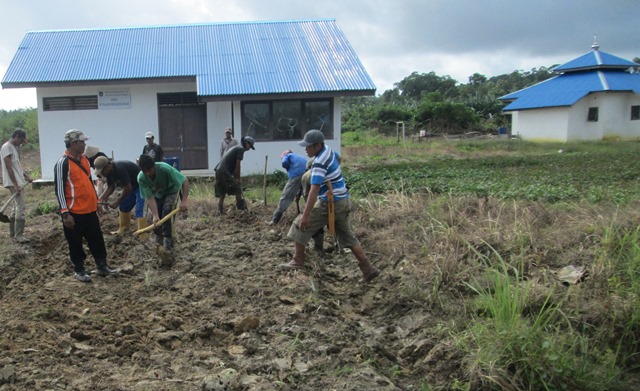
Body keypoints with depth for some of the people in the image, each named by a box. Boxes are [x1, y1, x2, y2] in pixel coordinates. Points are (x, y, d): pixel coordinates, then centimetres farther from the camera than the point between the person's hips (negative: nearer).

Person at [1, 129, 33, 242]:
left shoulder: (13, 147, 17)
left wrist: (26, 176, 12)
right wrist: (15, 184, -23)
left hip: (19, 182, 10)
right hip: (14, 183, -10)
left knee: (17, 207, 15)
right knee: (20, 208, -11)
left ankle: (13, 232, 23)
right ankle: (19, 235, -8)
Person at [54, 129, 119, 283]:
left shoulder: (84, 159, 10)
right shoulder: (63, 163, -15)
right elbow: (59, 189, -16)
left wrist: (96, 200, 22)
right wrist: (65, 213, -18)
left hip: (90, 209, 7)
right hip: (74, 212, -7)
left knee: (97, 239, 13)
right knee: (76, 243, 7)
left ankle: (101, 266, 24)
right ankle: (79, 270, 21)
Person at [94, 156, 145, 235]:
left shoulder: (120, 169, -30)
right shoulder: (109, 171, -2)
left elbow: (128, 188, -28)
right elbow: (110, 188, 6)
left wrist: (117, 202, -20)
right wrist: (101, 198, -10)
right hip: (131, 186, 10)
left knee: (140, 211, -17)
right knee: (123, 206, 16)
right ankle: (123, 229, 30)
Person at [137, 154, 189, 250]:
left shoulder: (165, 169, -40)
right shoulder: (141, 178, -31)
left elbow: (185, 181, -37)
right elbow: (150, 197, -28)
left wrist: (184, 201, -45)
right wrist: (155, 215, -38)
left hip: (171, 191, -3)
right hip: (157, 194, 3)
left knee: (166, 212, -24)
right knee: (155, 217, -5)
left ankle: (168, 239, -10)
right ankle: (159, 237, 23)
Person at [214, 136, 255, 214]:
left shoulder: (236, 148, 27)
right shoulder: (241, 149, -2)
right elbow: (237, 165, -6)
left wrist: (236, 178, 22)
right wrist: (238, 179, 1)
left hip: (218, 170, 9)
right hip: (225, 172, -9)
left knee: (221, 194, 10)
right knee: (238, 190, 0)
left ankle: (220, 211, 7)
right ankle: (241, 208, 4)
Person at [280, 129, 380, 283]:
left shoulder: (319, 163, -20)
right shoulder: (328, 150, 6)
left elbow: (314, 190, -27)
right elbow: (338, 159, 30)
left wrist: (306, 215, -29)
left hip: (329, 203, -9)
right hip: (342, 201, 9)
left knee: (300, 226, 4)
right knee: (348, 237, 12)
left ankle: (298, 261, 13)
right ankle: (368, 269, 9)